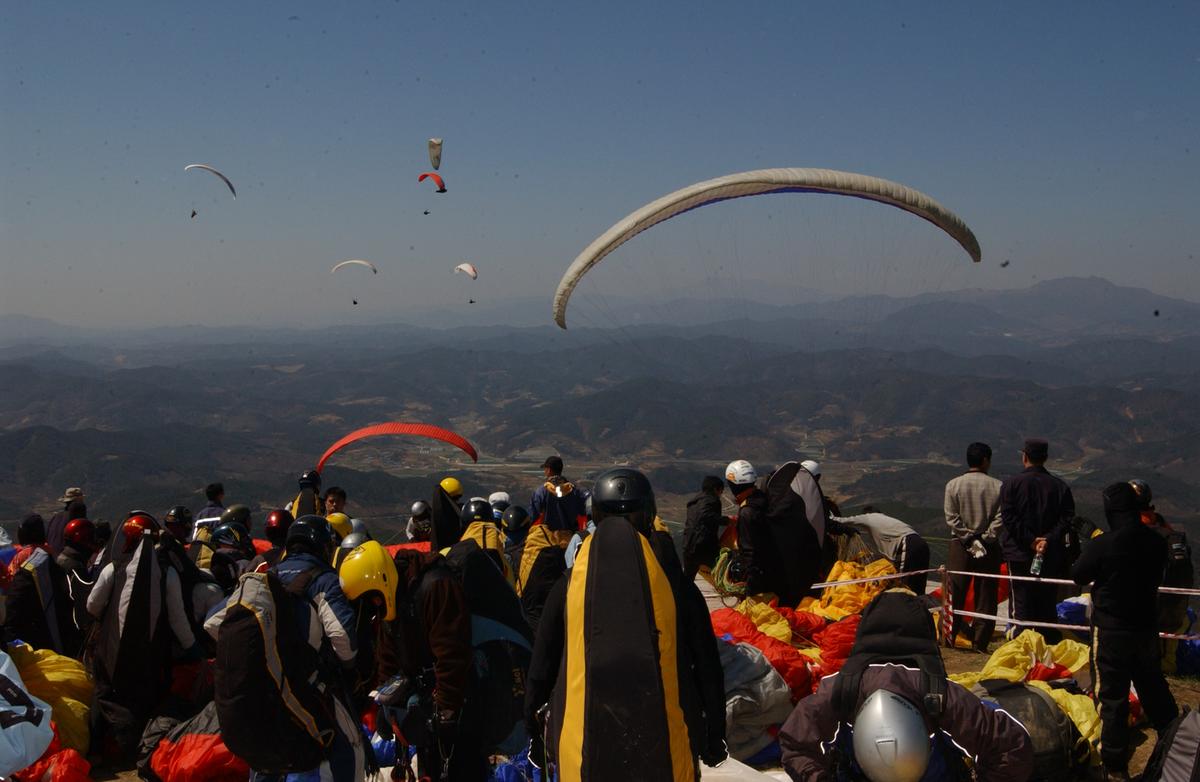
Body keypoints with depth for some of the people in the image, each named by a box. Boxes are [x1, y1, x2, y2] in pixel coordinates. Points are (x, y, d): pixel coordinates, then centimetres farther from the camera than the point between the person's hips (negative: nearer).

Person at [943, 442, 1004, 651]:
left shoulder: (954, 485, -2)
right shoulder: (997, 486, -3)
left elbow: (951, 518, -7)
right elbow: (1000, 518, -10)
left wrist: (969, 539, -4)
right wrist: (985, 539, -6)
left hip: (960, 546, 0)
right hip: (989, 548, 0)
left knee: (955, 594, 5)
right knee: (985, 597, 6)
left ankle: (951, 638, 3)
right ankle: (980, 642, 7)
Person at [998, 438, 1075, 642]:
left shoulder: (1011, 484, -3)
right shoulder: (1060, 486, 4)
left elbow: (1009, 518, -12)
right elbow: (1067, 518, -4)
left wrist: (1030, 540, -11)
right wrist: (1048, 539, -11)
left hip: (1020, 555, -3)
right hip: (1052, 556, 3)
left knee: (1022, 604, 0)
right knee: (1048, 604, 11)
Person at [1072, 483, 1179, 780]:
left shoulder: (1103, 544, -20)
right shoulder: (1157, 542, -4)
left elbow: (1077, 576, -6)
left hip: (1111, 629, -5)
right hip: (1147, 625, 5)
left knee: (1112, 695, 3)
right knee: (1154, 689, 21)